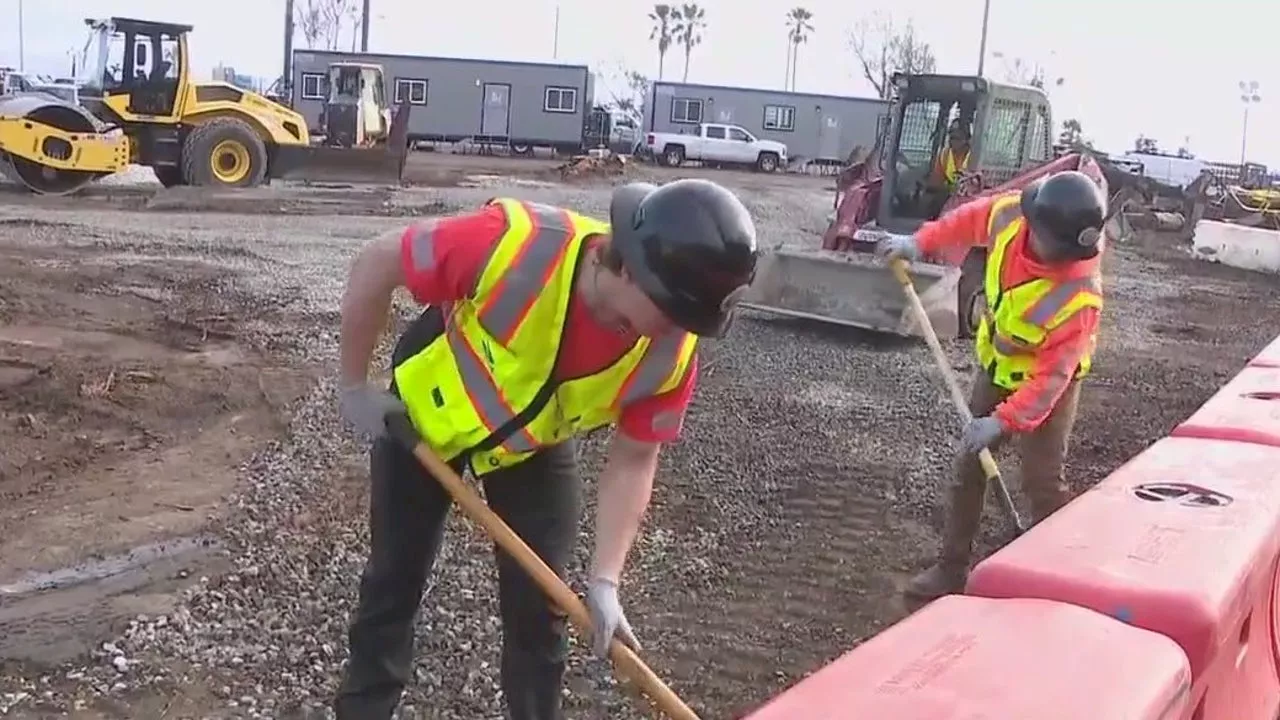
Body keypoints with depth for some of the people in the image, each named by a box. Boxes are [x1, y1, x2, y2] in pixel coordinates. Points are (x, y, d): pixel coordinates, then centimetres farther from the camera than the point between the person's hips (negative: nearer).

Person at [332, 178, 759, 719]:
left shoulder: (671, 354, -29)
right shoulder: (512, 244, -41)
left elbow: (633, 460, -15)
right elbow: (375, 265, -27)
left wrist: (605, 580, -23)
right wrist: (355, 387, -17)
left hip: (536, 447, 2)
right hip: (424, 413, -2)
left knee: (538, 600, 3)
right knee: (394, 577, 8)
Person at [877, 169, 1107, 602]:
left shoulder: (1079, 298, -38)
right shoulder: (1009, 214, -24)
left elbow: (1051, 376, -31)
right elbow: (971, 220, 1)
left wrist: (1004, 421, -31)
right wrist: (922, 242, -2)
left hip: (1048, 381, -6)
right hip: (996, 364, 6)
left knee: (1042, 480, -7)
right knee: (970, 465, 10)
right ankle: (952, 568, 21)